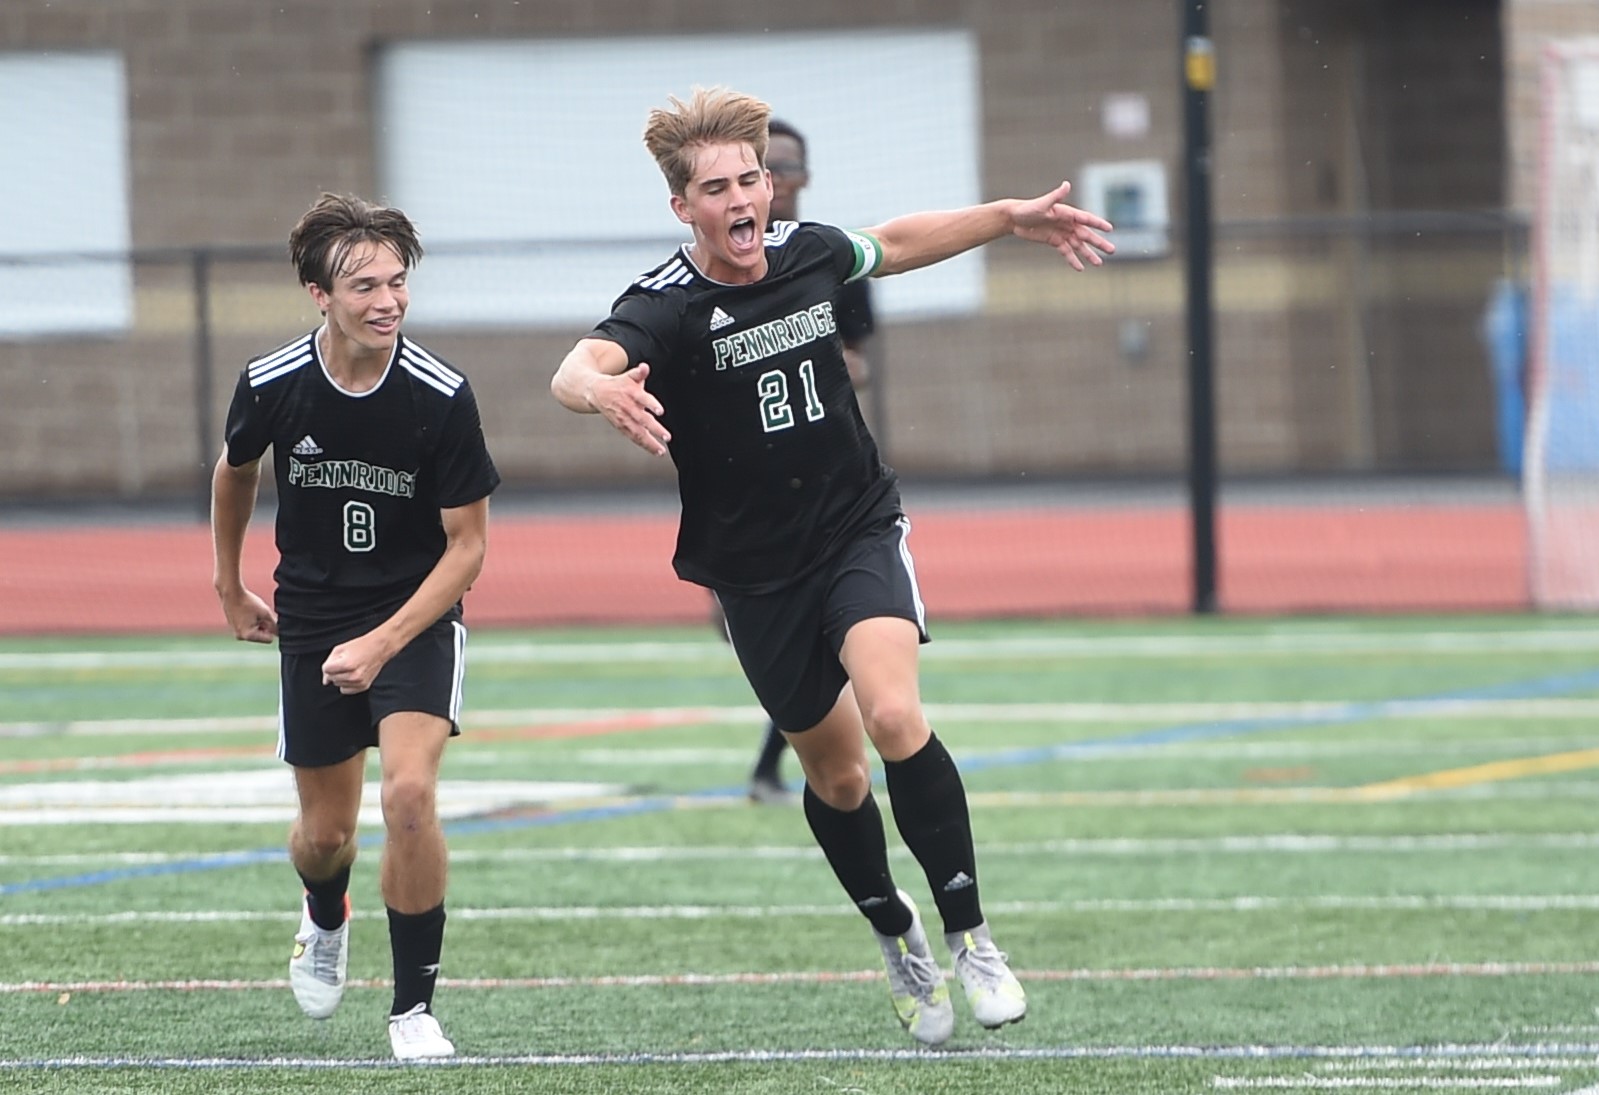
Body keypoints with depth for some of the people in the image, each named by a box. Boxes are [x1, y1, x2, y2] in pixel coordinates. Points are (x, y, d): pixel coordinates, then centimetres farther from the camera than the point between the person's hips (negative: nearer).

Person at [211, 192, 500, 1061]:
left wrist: (384, 643, -21)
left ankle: (414, 1009, -9)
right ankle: (325, 923, 47)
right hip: (311, 619, 2)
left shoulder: (442, 397, -20)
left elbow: (467, 545, -13)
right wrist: (230, 588, 20)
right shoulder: (271, 386, -13)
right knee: (326, 832, 8)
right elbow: (234, 472, 11)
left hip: (417, 614, -2)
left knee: (409, 792, -23)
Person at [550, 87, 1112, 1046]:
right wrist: (604, 391, -66)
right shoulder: (666, 307, -21)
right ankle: (898, 939, 39)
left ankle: (970, 938, -12)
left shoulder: (810, 252, -7)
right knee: (834, 772, 11)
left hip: (861, 530, 1)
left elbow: (891, 244, 18)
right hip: (756, 572, -1)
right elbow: (576, 368, -42)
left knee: (894, 716, -23)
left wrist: (1014, 218, 21)